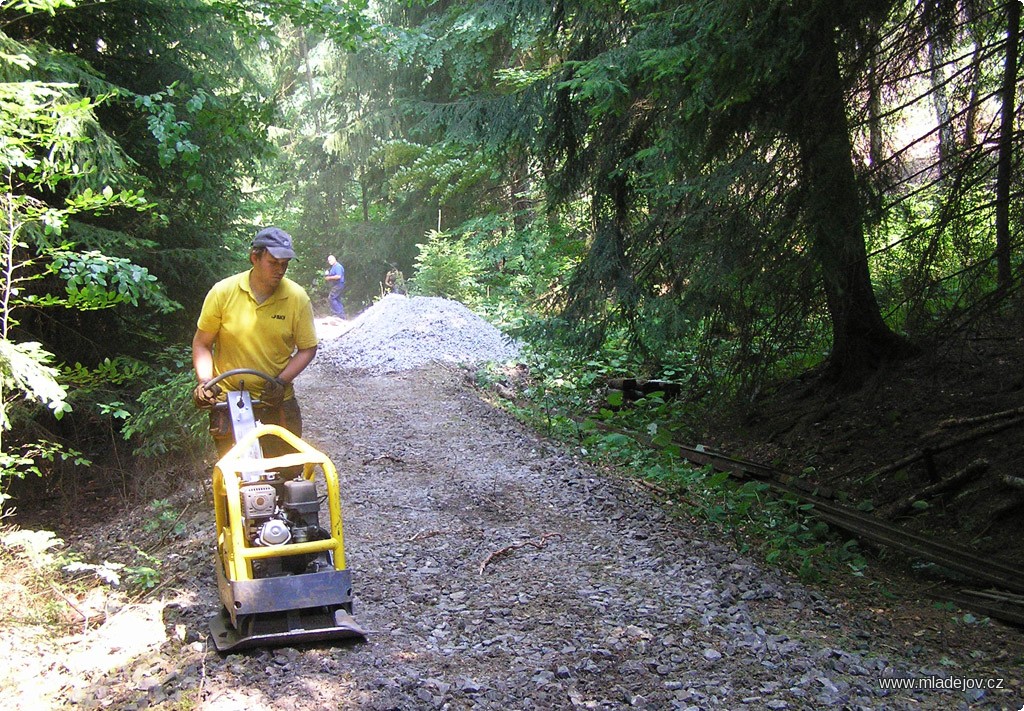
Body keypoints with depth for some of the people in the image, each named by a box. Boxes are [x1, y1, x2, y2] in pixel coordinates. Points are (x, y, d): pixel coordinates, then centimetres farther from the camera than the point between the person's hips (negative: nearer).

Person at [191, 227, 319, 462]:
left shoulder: (297, 297, -6)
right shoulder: (223, 292, -7)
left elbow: (307, 348, 0)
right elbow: (202, 343, 3)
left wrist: (282, 381, -13)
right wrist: (204, 380, -12)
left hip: (278, 402, 1)